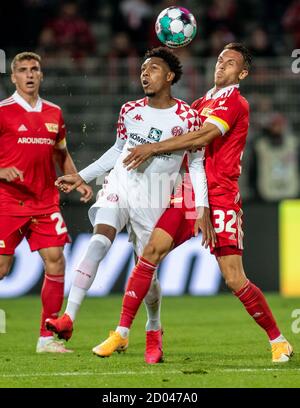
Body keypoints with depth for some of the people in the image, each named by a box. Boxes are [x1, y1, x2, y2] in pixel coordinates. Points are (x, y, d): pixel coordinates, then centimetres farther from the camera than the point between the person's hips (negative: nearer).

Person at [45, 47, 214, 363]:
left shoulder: (187, 117, -3)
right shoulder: (130, 110, 8)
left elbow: (196, 163, 3)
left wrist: (203, 208, -5)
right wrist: (81, 177, 20)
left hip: (154, 197, -2)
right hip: (120, 183, 2)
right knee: (99, 241, -23)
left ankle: (153, 330, 29)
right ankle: (68, 319, -31)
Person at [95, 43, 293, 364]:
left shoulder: (235, 103, -6)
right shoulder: (201, 103, 18)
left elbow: (202, 138, -19)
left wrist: (153, 148, -21)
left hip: (221, 198, -7)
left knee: (235, 280, -9)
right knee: (152, 251, -8)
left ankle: (278, 341, 8)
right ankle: (121, 333, -3)